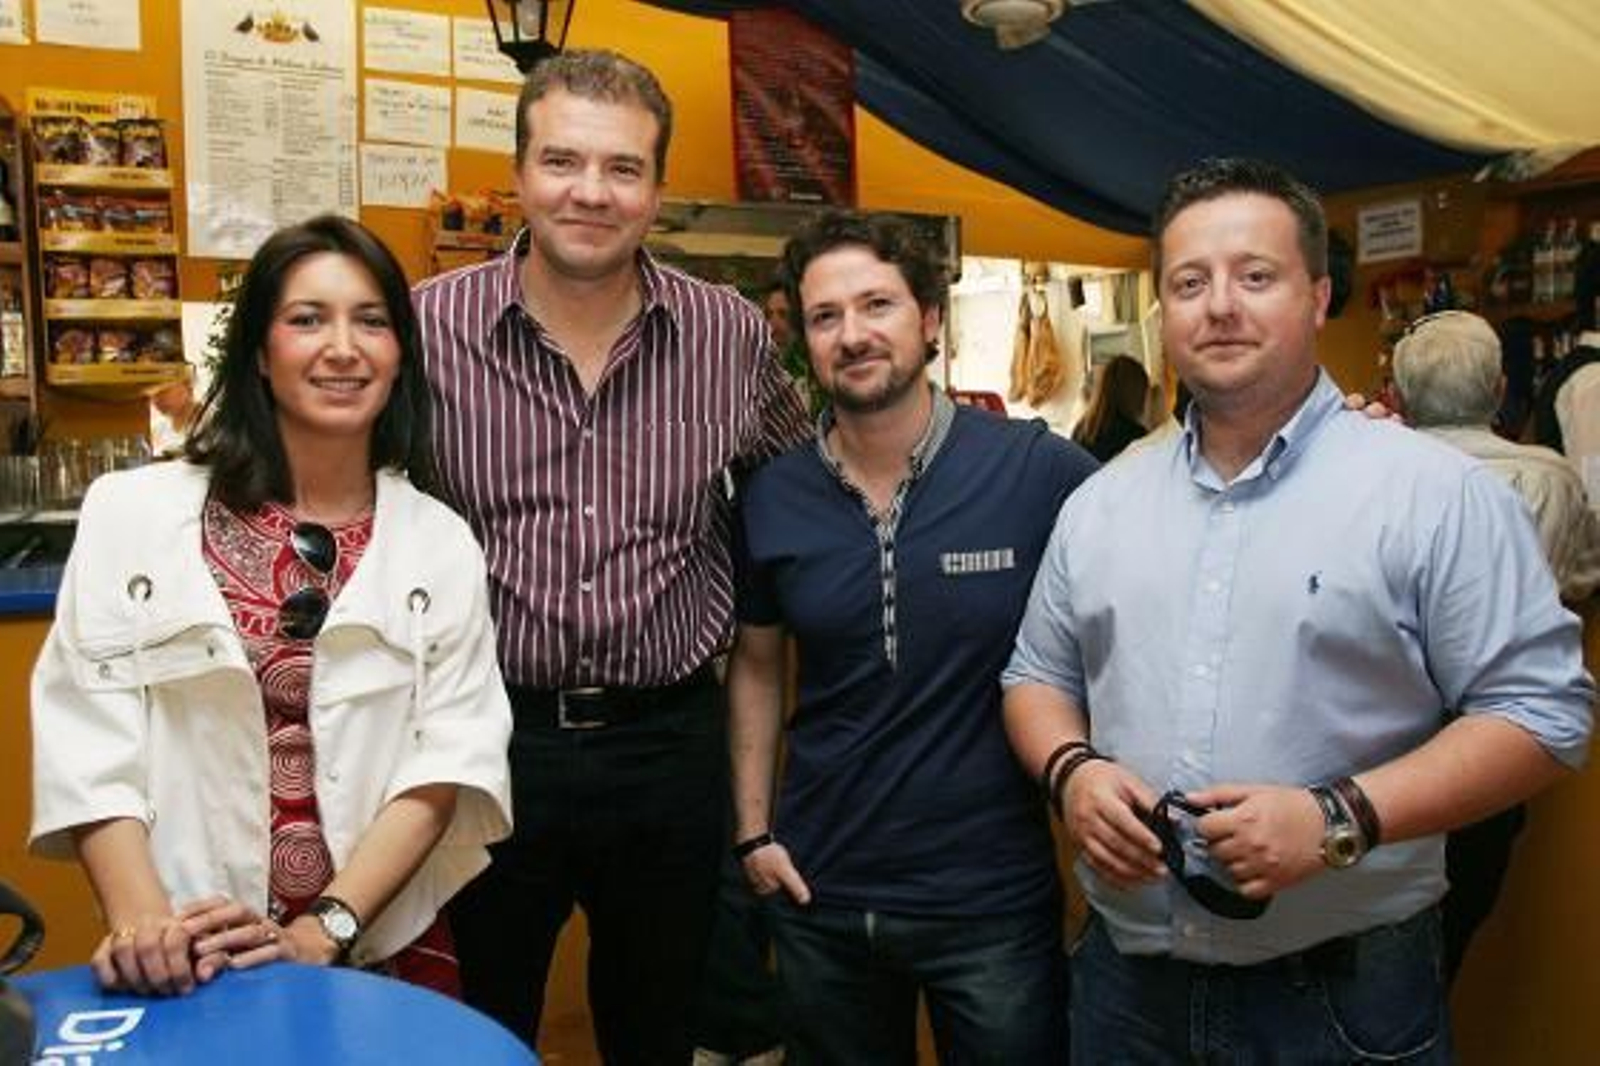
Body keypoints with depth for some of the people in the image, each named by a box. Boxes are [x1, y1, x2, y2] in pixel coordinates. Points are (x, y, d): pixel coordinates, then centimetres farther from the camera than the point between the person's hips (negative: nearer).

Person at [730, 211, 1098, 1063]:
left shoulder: (1038, 470, -13)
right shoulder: (773, 497, -3)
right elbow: (756, 664, 7)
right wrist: (753, 829, 4)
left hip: (997, 895, -2)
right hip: (818, 895, 3)